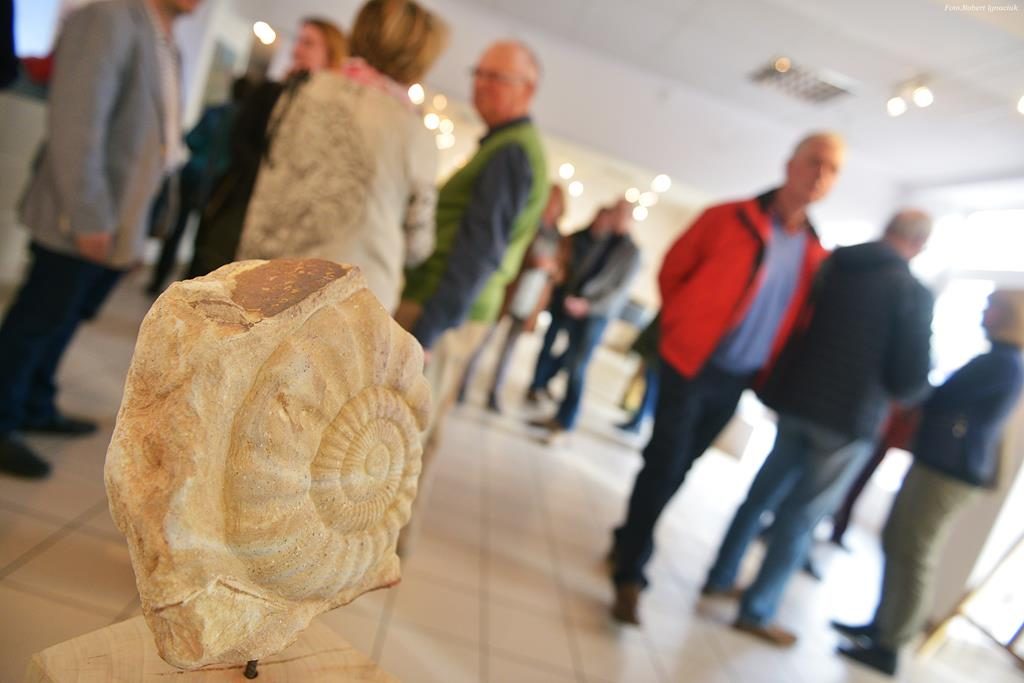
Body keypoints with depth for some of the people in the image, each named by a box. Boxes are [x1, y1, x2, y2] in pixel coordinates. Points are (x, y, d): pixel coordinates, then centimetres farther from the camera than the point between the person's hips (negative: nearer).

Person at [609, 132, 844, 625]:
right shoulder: (728, 219, -7)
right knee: (663, 466, -5)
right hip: (690, 365, -5)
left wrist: (767, 374, 8)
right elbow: (672, 272, 1)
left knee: (677, 467, 16)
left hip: (736, 380, 5)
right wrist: (681, 330, 0)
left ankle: (631, 540, 34)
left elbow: (795, 322, 15)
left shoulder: (814, 255, 5)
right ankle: (630, 572, 7)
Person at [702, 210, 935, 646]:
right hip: (850, 417, -5)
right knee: (801, 516, 6)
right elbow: (914, 378, -13)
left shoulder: (830, 265, 4)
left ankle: (721, 578, 30)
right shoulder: (912, 291, -11)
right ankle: (756, 612, 18)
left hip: (796, 400, 5)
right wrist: (893, 392, 8)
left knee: (763, 494, 18)